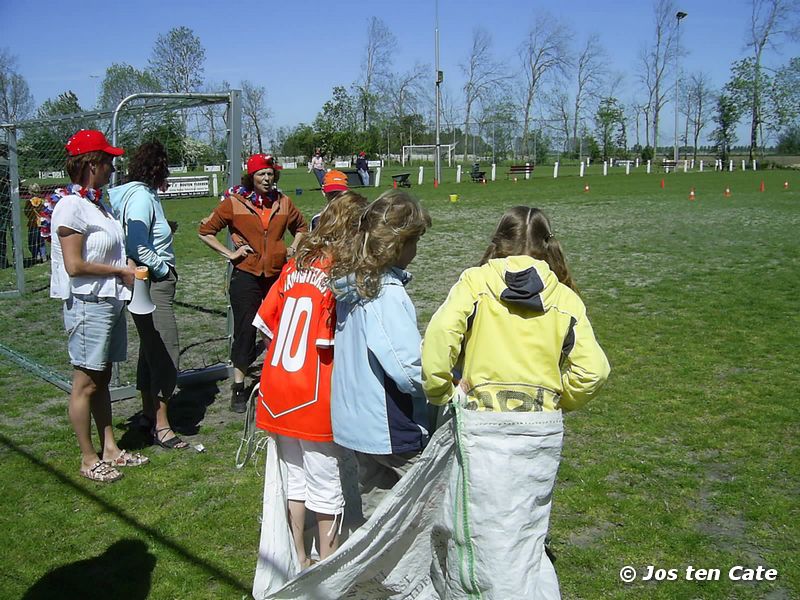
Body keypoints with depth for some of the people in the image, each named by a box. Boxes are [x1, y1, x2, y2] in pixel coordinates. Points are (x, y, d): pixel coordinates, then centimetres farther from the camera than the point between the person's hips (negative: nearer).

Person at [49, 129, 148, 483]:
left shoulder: (96, 203, 12)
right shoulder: (71, 205, -15)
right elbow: (74, 265, -20)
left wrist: (126, 266, 5)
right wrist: (120, 271, -11)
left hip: (110, 301, 9)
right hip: (87, 305, -9)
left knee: (102, 379, 16)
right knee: (86, 383, 2)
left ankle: (110, 448, 26)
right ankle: (88, 459, 13)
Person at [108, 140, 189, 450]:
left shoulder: (142, 194, 13)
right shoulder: (141, 197, -16)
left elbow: (138, 241, 13)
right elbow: (138, 248, -23)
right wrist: (164, 269, -13)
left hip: (154, 283, 10)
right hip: (153, 284, -10)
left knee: (151, 349, 18)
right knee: (165, 353, -6)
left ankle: (149, 414, 31)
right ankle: (160, 426, 2)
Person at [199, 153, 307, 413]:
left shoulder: (283, 202, 6)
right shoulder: (234, 202, -3)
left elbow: (301, 226, 25)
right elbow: (206, 230, 2)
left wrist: (293, 249, 11)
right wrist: (229, 253, -6)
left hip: (278, 274, 3)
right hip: (247, 275, -3)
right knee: (244, 330, 0)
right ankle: (239, 388, 10)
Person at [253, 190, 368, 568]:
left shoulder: (295, 265, 4)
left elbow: (268, 324, 7)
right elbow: (330, 345, -19)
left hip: (277, 394, 6)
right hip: (315, 400, -6)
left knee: (295, 479, 20)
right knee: (327, 488, 11)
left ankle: (299, 562, 35)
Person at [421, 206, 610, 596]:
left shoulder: (475, 280, -2)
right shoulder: (566, 297, 3)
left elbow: (441, 333, -18)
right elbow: (592, 371, -6)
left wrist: (439, 392, -5)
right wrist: (558, 400, 11)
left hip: (483, 424, -3)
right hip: (543, 429, 3)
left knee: (494, 539, 6)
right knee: (528, 536, 19)